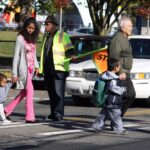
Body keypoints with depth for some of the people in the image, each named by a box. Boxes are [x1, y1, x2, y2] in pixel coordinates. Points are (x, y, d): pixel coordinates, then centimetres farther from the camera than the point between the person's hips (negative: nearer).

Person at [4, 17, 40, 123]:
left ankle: (7, 110, 22)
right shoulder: (20, 39, -9)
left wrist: (36, 66, 5)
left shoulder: (32, 39, 12)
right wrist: (14, 74, -11)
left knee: (23, 93, 12)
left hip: (30, 69, 7)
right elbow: (16, 56, -10)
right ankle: (30, 117, -11)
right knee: (30, 91, -12)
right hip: (23, 69, -7)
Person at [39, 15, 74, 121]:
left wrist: (70, 56, -22)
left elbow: (69, 50, -4)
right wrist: (41, 69, 22)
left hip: (59, 69, -8)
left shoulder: (62, 35, 0)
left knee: (58, 92, -11)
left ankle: (58, 114, -12)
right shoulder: (47, 37, 23)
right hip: (48, 70, 8)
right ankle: (53, 113, 15)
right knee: (51, 93, 9)